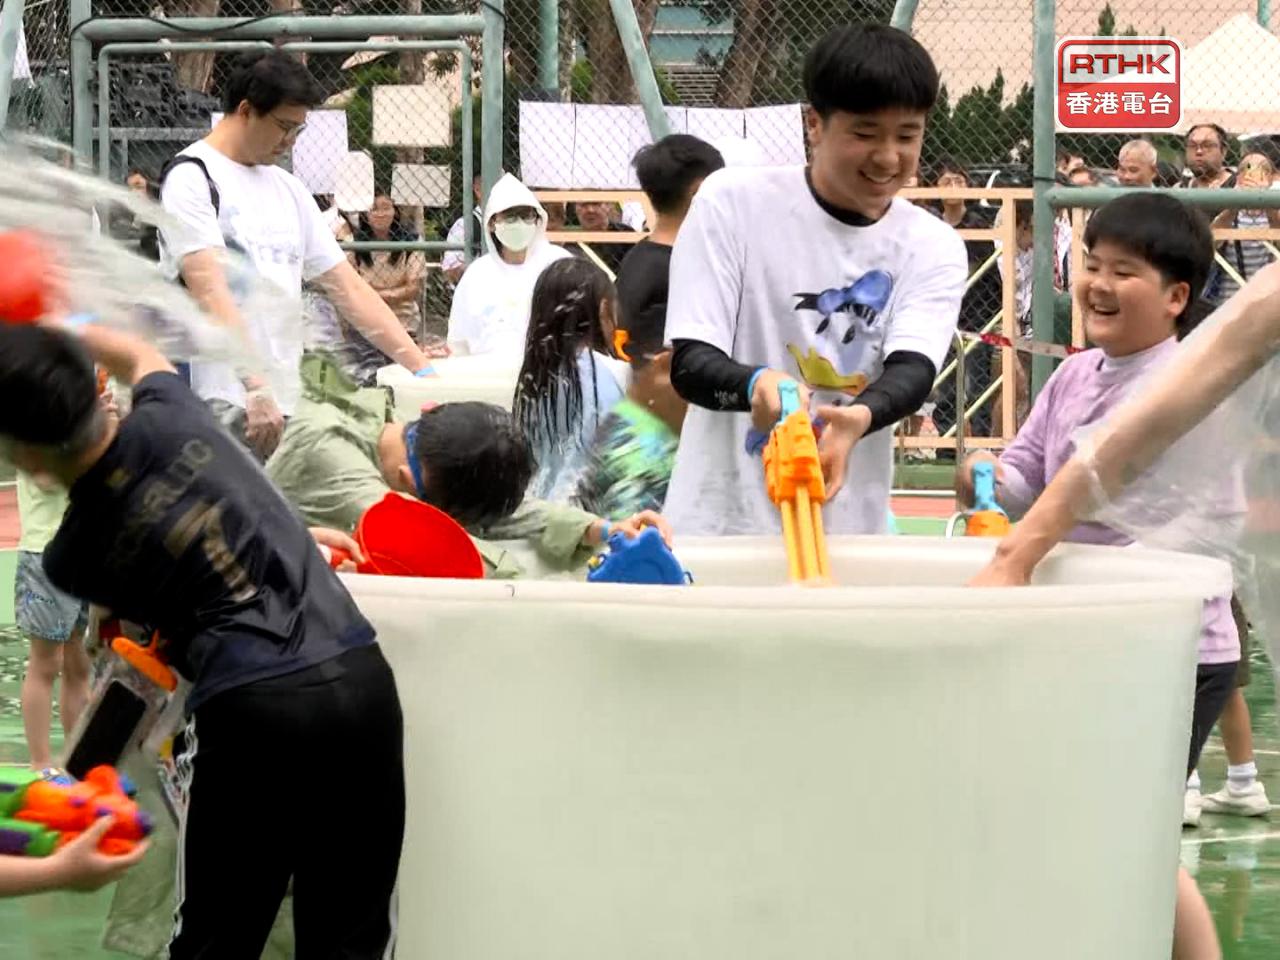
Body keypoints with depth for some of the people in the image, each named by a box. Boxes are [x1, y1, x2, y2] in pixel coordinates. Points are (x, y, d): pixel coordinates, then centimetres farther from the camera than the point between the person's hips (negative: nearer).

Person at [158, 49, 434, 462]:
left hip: (286, 406, 7)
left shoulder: (289, 189, 20)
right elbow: (210, 291, -16)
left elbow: (347, 288, 19)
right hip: (219, 408, -7)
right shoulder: (191, 177, -4)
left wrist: (422, 369, 11)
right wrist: (255, 387, -26)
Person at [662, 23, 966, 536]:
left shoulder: (934, 248, 5)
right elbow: (690, 364, -5)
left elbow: (913, 369, -10)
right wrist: (756, 383, -28)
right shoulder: (733, 200, 0)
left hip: (848, 531, 2)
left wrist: (858, 418, -33)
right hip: (718, 523, -2)